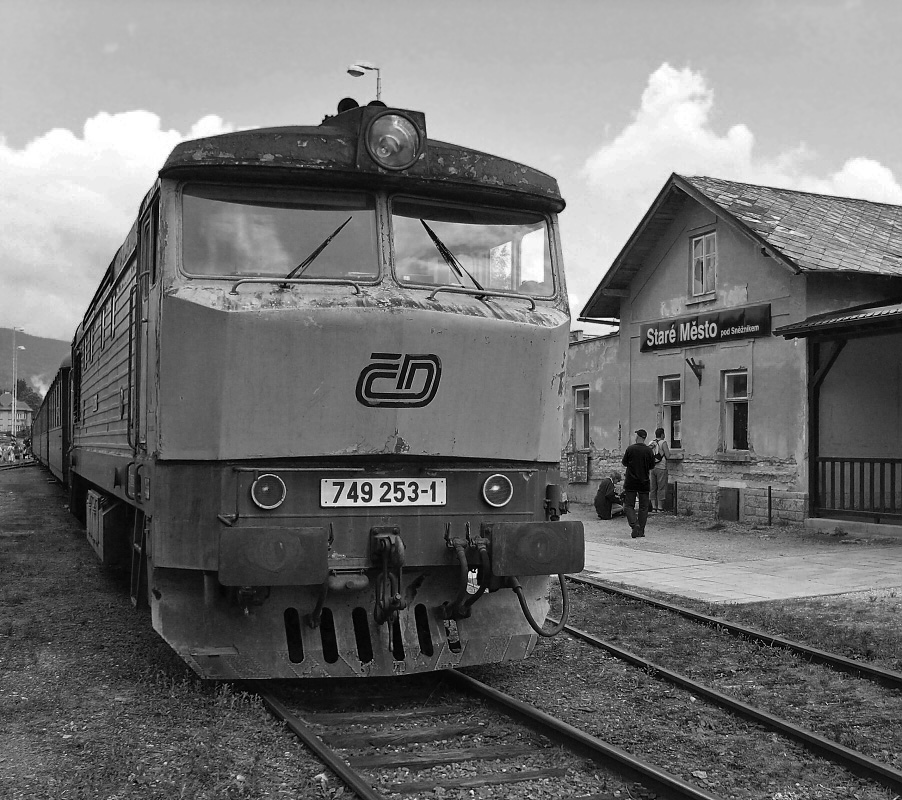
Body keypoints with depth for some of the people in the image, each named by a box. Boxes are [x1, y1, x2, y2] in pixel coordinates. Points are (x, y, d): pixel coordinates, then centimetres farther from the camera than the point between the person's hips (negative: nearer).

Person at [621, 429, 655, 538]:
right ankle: (641, 531, 10)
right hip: (644, 482, 2)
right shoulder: (648, 450, -5)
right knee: (643, 507, 10)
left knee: (628, 505, 5)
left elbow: (624, 463, 0)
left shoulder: (630, 449, -9)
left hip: (631, 482, -2)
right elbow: (652, 466, 4)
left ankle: (634, 524, -17)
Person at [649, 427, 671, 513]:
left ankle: (653, 508, 9)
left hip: (653, 468, 6)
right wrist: (668, 450, 8)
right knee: (661, 488, 0)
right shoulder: (663, 442, -10)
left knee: (653, 488, 9)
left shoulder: (651, 443, 7)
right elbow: (668, 456, -10)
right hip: (661, 468, -6)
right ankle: (659, 508, 0)